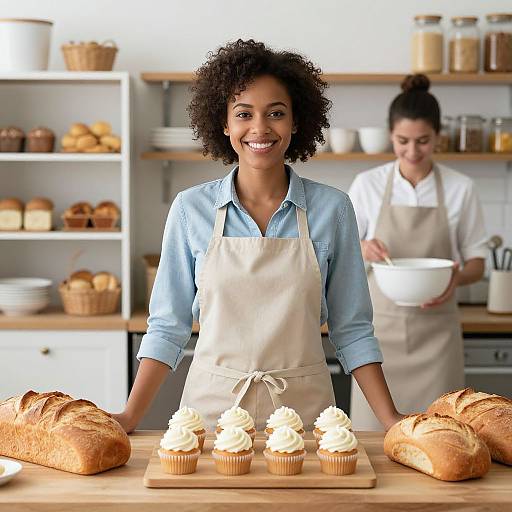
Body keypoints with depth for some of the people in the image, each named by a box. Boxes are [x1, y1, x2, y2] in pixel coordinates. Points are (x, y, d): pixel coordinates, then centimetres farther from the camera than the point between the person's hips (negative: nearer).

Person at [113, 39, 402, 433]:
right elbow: (168, 325, 3)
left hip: (303, 407, 0)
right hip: (212, 405, 0)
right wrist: (131, 416, -6)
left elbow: (351, 329, 3)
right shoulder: (191, 209, -2)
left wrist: (390, 419, -5)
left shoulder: (333, 209, -2)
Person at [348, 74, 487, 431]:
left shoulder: (461, 189, -2)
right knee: (374, 433, 1)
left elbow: (477, 262, 4)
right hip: (381, 327, 0)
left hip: (435, 331, 0)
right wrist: (361, 250, -18)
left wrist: (457, 277, -18)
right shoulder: (367, 185, -1)